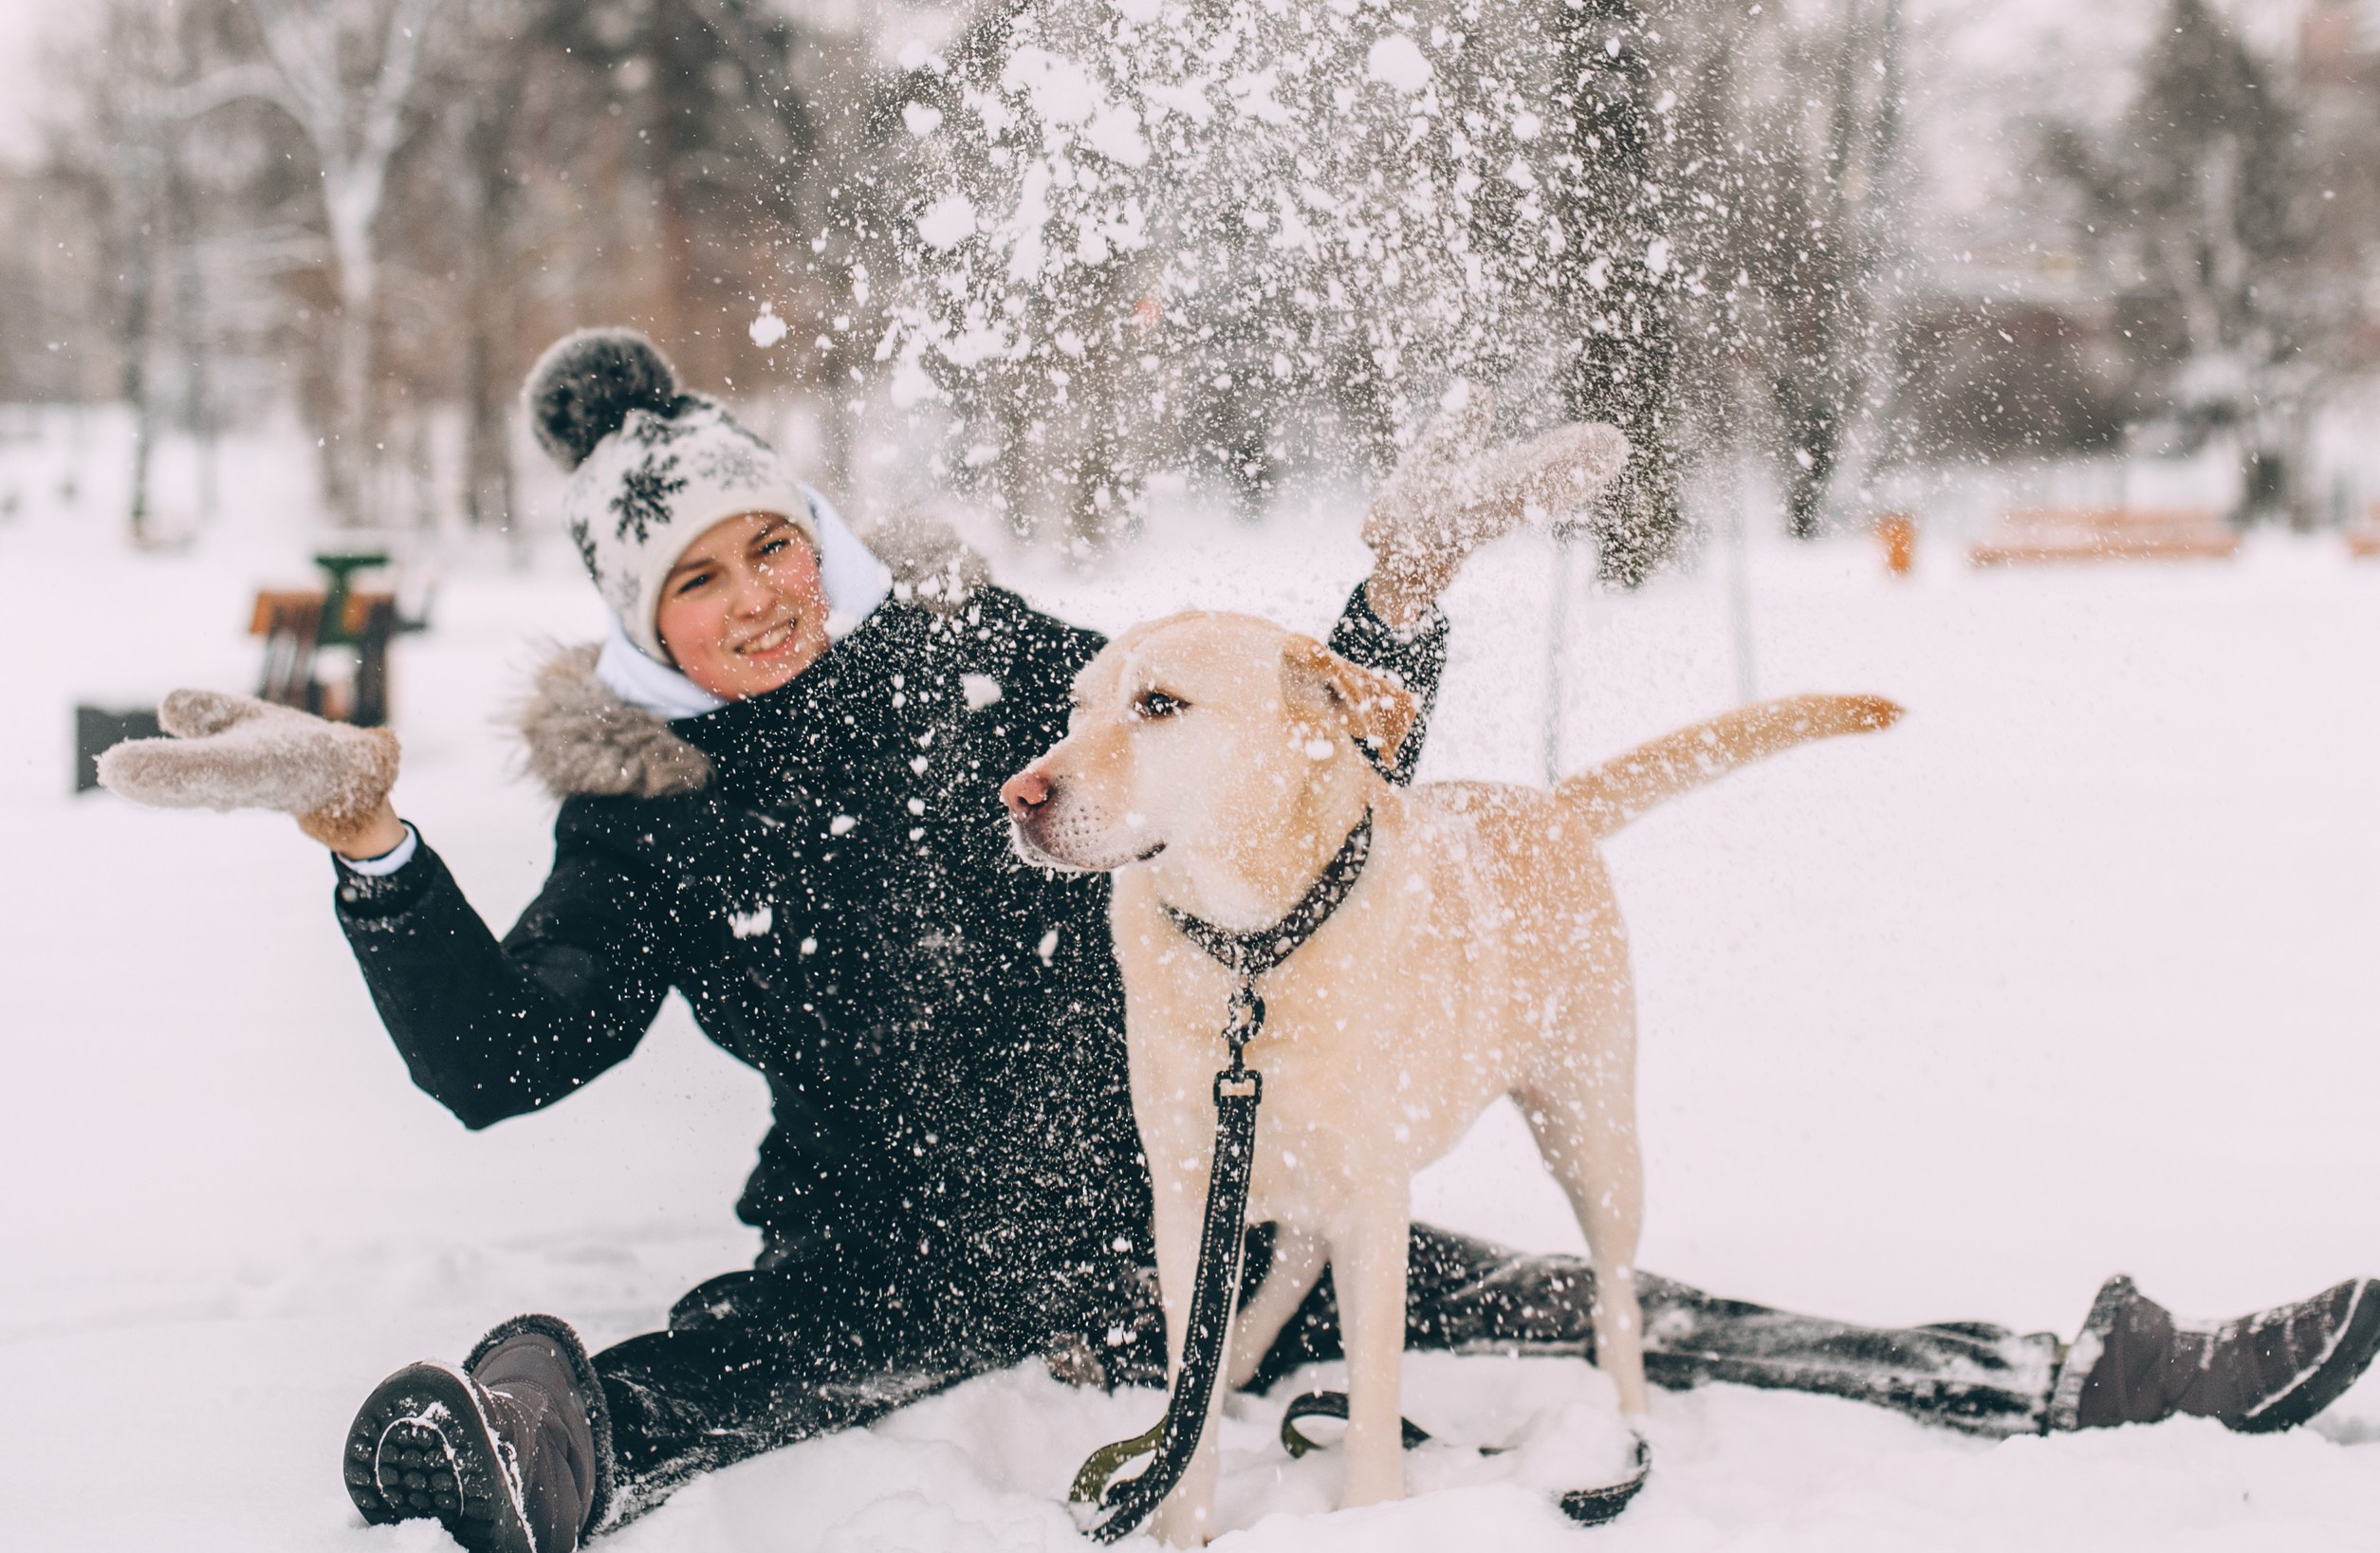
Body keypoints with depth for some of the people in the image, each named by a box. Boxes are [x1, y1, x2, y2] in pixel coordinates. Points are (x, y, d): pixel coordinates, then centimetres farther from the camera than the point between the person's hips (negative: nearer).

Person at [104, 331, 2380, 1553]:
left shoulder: (972, 651, 2)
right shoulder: (639, 806, 0)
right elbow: (494, 1061, -7)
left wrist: (1405, 585, -10)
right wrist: (366, 835, -17)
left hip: (1168, 1207, 1)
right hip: (880, 1269, 0)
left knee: (1591, 1310, -6)